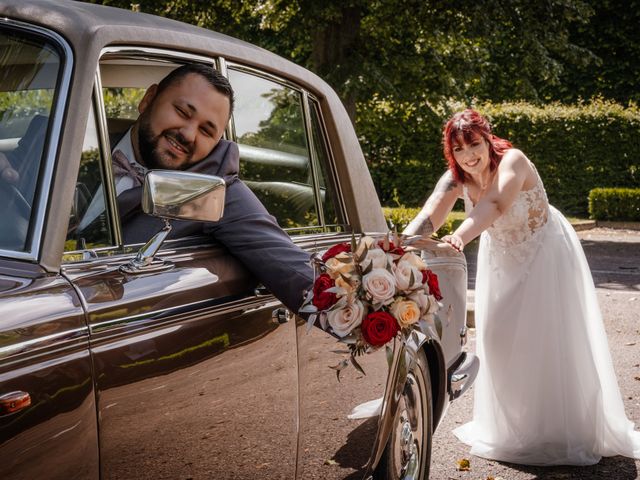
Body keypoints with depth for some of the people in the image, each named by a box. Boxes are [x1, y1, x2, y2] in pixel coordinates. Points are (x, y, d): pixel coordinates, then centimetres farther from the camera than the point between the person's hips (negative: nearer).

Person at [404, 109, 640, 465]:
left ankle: (561, 433, 11)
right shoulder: (456, 178, -16)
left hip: (544, 255, -5)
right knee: (499, 338, 8)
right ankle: (511, 427, 26)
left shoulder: (512, 162, -32)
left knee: (547, 340, -3)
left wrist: (460, 237, -69)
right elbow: (429, 216, -31)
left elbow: (494, 205, -51)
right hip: (501, 258, 6)